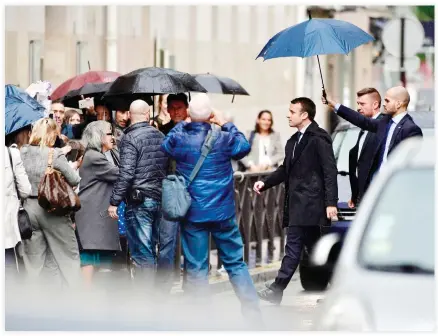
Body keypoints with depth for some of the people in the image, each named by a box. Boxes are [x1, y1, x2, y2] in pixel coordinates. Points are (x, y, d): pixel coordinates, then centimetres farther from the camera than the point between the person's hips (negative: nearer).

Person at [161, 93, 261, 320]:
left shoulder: (178, 137, -8)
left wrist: (182, 124, 16)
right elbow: (244, 146, 10)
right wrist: (225, 124, 14)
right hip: (223, 213, 0)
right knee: (235, 262, 11)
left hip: (192, 214, 0)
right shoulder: (223, 138, -9)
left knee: (196, 267, 6)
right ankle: (252, 310, 9)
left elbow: (165, 148, 13)